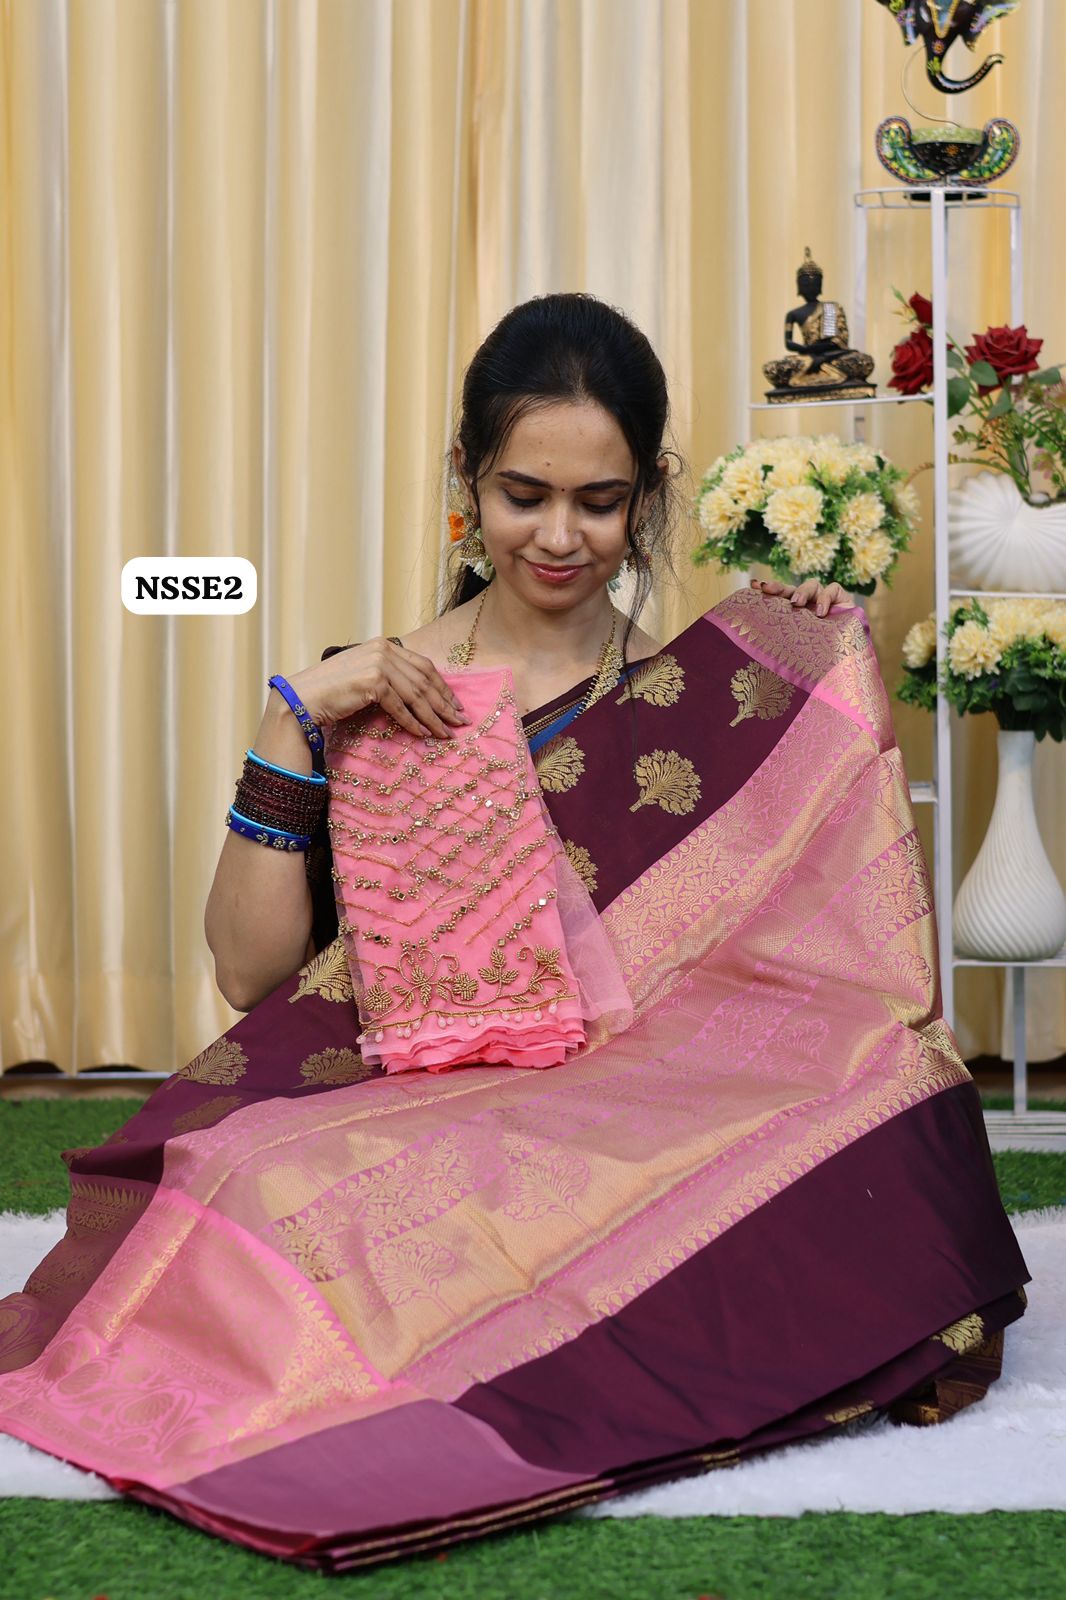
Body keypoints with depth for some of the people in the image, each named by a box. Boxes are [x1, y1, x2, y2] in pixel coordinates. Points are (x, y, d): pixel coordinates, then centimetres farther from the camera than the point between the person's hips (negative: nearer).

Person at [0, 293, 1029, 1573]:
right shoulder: (363, 700, 9)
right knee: (257, 1204, -34)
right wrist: (293, 725, -4)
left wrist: (845, 697, 0)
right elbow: (250, 971, 4)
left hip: (653, 1115, -1)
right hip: (404, 1116, 1)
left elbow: (834, 930, 7)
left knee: (897, 1144, -32)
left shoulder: (707, 703, 9)